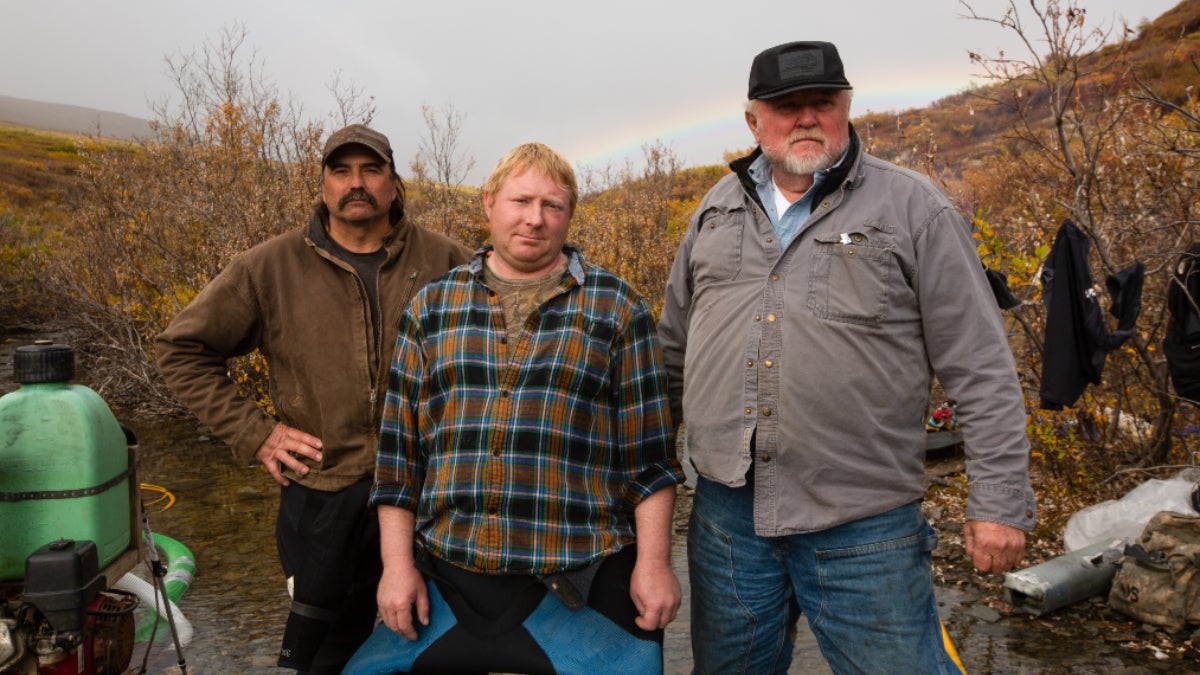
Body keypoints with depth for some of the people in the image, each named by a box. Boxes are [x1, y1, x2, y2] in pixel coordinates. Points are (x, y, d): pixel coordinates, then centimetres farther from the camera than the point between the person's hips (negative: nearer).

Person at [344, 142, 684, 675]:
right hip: (445, 576, 3)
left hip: (582, 582, -2)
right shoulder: (432, 306, 7)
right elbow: (398, 444, 7)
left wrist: (654, 562, -4)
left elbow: (648, 451, 1)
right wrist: (397, 564, 3)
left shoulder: (616, 308, 2)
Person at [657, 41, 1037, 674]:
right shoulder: (718, 208, 9)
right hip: (727, 510, 4)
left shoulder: (911, 207, -3)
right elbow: (673, 343, 18)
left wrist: (1000, 501, -6)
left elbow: (981, 371, -4)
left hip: (864, 527, -3)